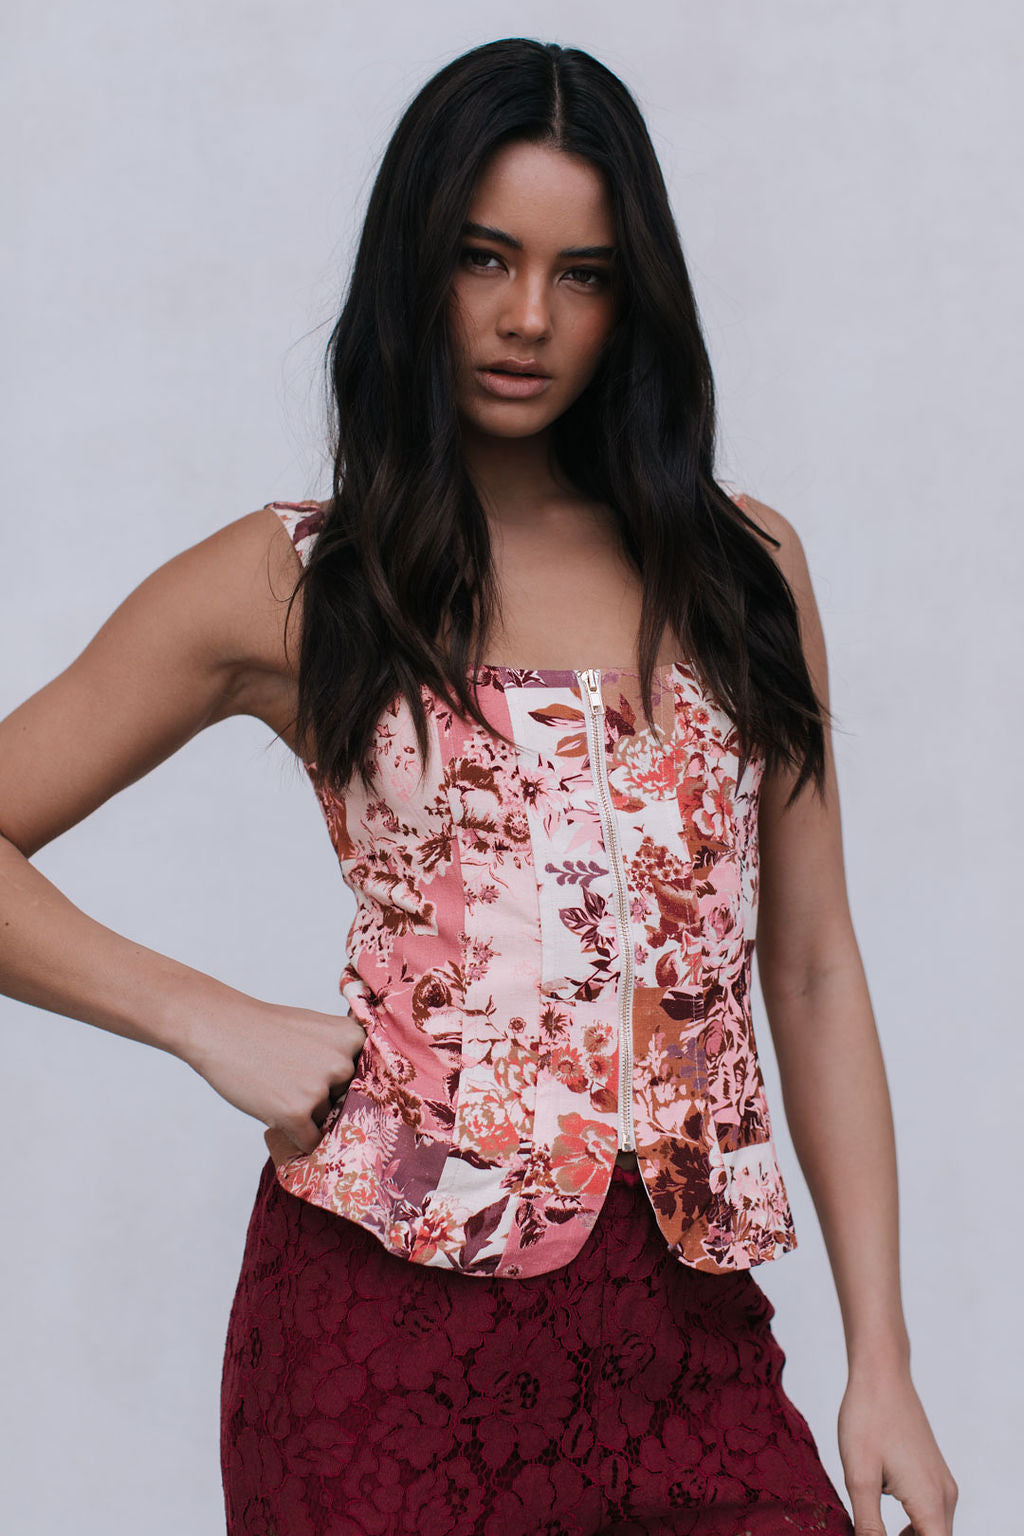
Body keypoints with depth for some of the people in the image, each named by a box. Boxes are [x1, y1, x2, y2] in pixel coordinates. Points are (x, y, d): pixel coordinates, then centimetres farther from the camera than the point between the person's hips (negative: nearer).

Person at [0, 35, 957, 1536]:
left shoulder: (743, 567, 10)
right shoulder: (287, 585, 3)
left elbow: (812, 970, 9)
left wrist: (882, 1358, 5)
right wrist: (214, 1020, -6)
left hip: (693, 1320, 2)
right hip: (399, 1300, -2)